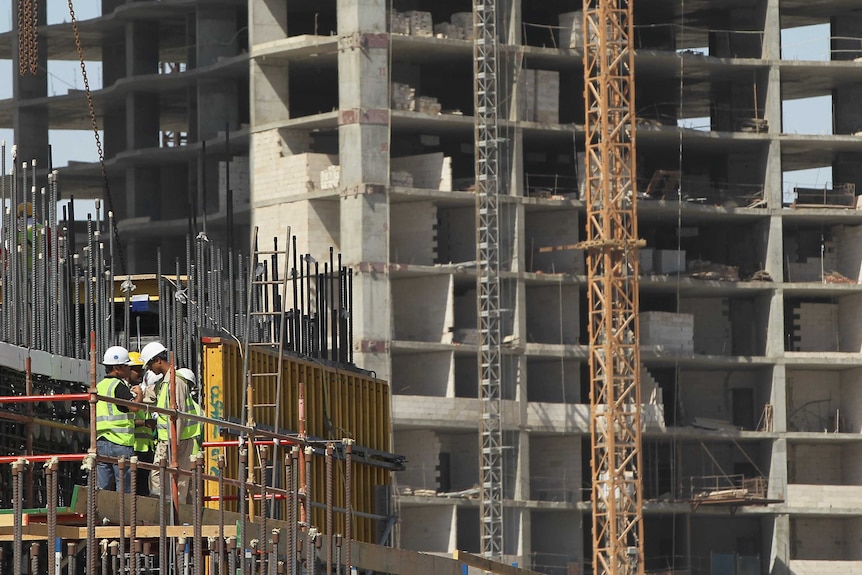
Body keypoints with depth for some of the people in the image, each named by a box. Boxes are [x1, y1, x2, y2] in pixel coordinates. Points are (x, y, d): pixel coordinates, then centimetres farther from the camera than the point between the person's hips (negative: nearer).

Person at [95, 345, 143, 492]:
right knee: (125, 488, -4)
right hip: (120, 443, -7)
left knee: (101, 488, 5)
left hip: (100, 443, 7)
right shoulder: (119, 386, -9)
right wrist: (138, 394, 1)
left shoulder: (99, 386, 16)